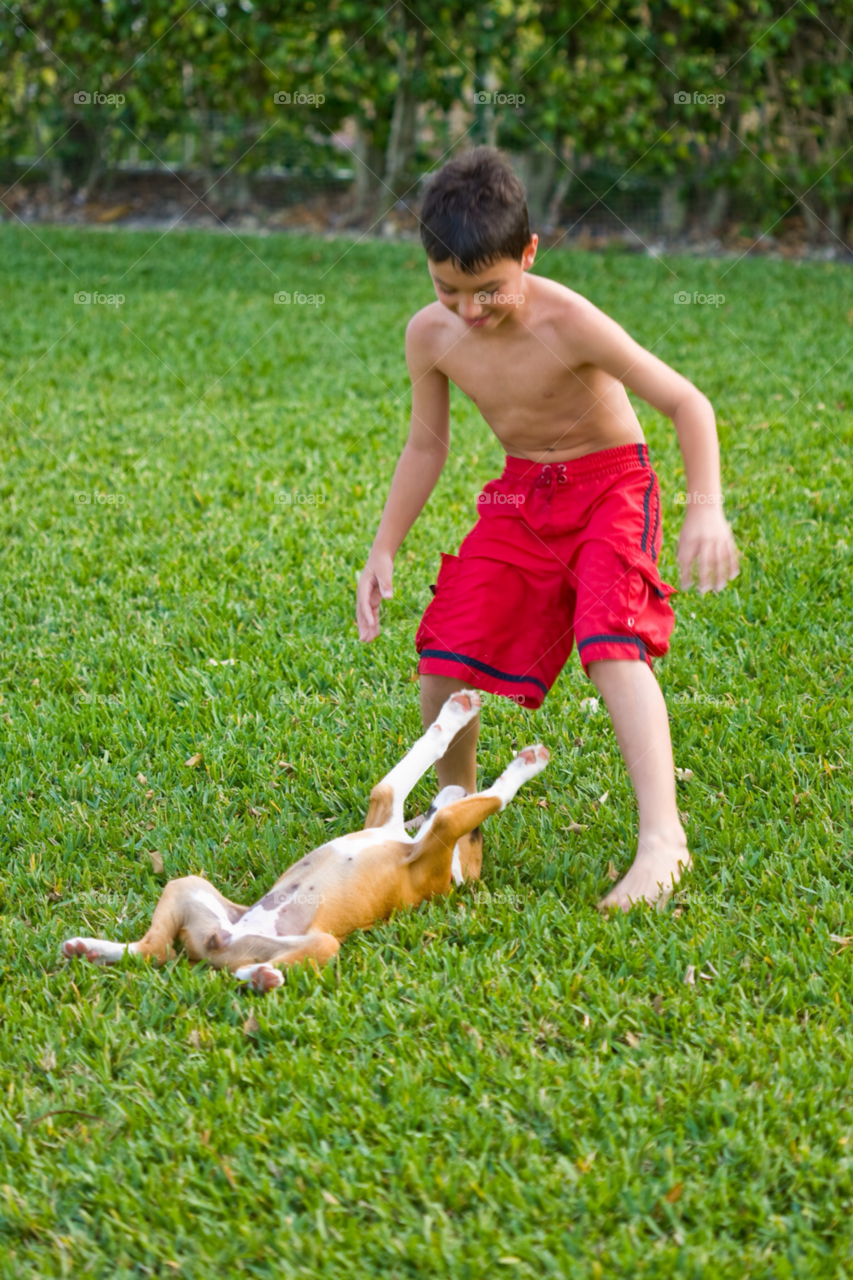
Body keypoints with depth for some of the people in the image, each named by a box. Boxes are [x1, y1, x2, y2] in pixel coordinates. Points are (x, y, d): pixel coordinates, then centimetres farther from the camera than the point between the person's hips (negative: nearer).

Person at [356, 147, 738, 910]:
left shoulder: (566, 324, -27)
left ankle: (662, 838, -31)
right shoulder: (431, 335, -11)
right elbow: (426, 447, 5)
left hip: (609, 483, -5)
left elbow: (686, 402, -23)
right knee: (444, 662, -7)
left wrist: (706, 510, -34)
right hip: (520, 496, 5)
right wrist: (383, 552, 1)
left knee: (610, 645, -27)